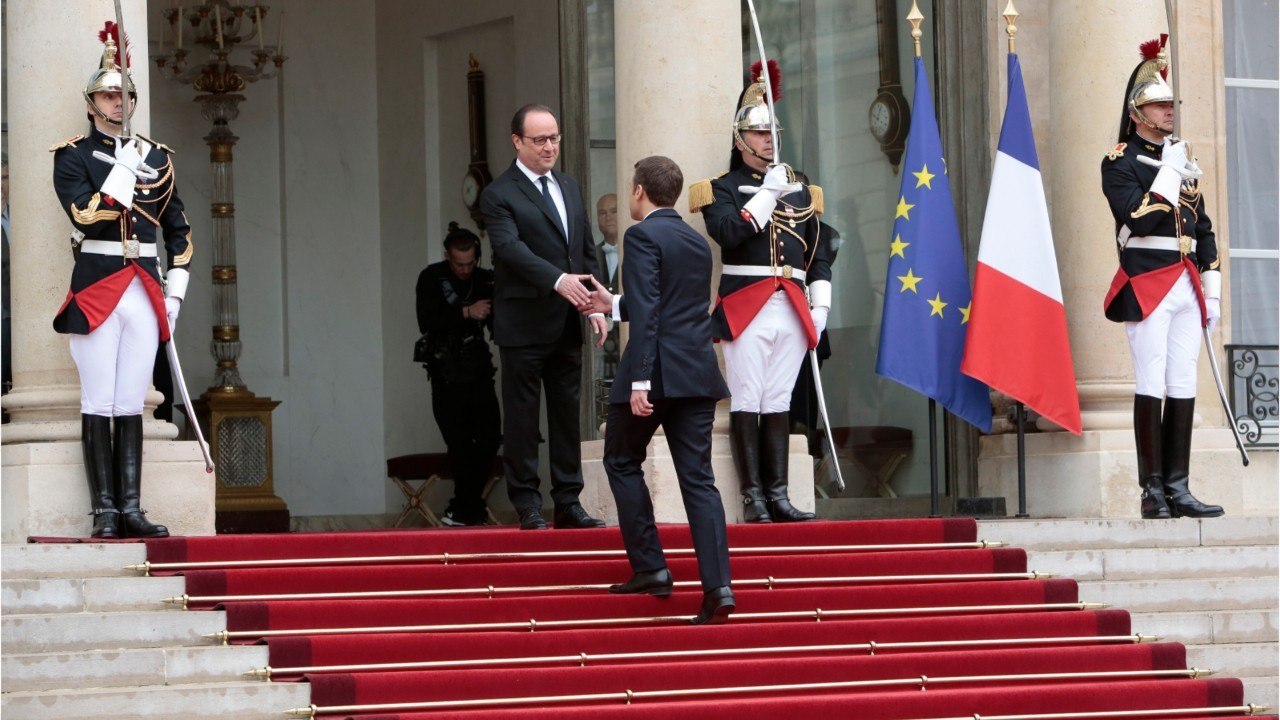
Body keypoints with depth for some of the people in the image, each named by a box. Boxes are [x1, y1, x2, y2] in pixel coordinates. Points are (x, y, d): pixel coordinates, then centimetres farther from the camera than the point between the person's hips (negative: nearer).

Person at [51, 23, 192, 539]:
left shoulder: (157, 157, 14)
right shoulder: (72, 155, 2)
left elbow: (178, 229, 19)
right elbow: (87, 214, -15)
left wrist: (176, 290, 11)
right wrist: (126, 167, -15)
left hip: (147, 289, 4)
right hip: (96, 288, -4)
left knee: (132, 404, 3)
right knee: (98, 404, -3)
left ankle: (131, 508, 3)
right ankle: (104, 511, -2)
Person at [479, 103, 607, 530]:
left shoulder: (570, 188, 17)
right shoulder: (499, 195, -7)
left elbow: (588, 251, 19)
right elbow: (510, 247, -21)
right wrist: (558, 280, -34)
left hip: (568, 324, 7)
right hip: (524, 325, -7)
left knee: (568, 414, 9)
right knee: (522, 416, -1)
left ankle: (568, 503, 14)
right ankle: (527, 506, 3)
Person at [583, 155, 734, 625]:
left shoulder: (643, 236, -7)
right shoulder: (697, 242, 17)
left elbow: (646, 313, -17)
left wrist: (639, 381, -20)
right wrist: (614, 305, 41)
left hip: (658, 370, -6)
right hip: (698, 373, 6)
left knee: (621, 462, 13)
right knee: (697, 478, 3)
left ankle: (649, 568, 9)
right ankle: (717, 588, -8)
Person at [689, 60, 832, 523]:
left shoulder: (801, 191, 18)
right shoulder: (723, 189, 3)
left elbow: (818, 254, 18)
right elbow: (728, 232, -17)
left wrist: (820, 306, 8)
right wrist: (767, 194, -13)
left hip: (792, 309, 4)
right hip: (746, 306, -4)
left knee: (778, 404, 6)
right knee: (747, 403, -6)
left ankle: (777, 496, 6)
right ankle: (753, 497, -4)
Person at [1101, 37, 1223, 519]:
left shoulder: (1183, 159, 19)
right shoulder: (1120, 162, -2)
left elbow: (1202, 228, 21)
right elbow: (1138, 218, -17)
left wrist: (1212, 288, 15)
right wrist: (1169, 172, -12)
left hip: (1187, 285, 7)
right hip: (1147, 283, -7)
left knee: (1183, 387, 4)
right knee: (1152, 385, -8)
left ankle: (1178, 488, 5)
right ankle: (1153, 491, -7)